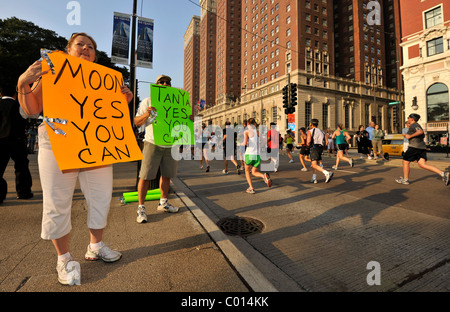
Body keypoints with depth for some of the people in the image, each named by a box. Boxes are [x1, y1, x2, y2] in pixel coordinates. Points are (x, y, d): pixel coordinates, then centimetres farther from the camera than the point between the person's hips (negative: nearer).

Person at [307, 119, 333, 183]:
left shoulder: (310, 131, 1)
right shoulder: (321, 131, 19)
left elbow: (308, 142, -13)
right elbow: (327, 142, 11)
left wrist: (308, 146, 8)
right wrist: (321, 148, 21)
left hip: (313, 148, -7)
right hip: (320, 148, 7)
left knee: (314, 165, -12)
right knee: (314, 164, 19)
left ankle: (327, 173, -31)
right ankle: (314, 178, 19)